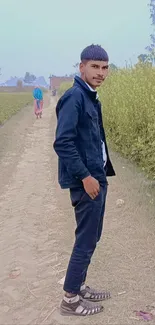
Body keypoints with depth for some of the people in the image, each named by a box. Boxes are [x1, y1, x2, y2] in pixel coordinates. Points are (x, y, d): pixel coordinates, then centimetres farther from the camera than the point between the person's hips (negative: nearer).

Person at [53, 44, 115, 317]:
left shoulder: (90, 97, 12)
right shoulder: (74, 97, -17)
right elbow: (62, 142, -24)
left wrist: (99, 173, 16)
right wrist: (85, 176, -21)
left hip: (96, 177, 10)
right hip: (85, 180, -10)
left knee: (92, 237, 17)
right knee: (86, 240, 0)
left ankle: (79, 287, 32)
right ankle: (70, 299, 16)